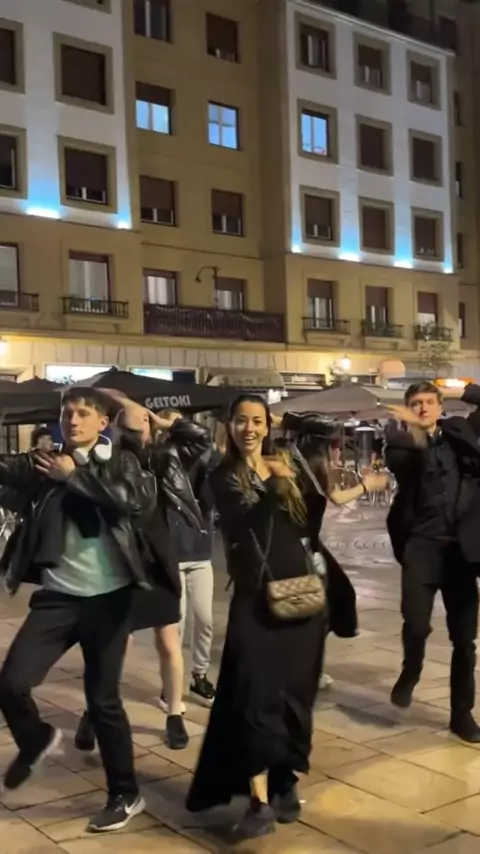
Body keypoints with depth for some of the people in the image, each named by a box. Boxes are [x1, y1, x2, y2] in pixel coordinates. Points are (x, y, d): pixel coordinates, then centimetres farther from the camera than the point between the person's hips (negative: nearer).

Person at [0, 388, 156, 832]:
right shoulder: (44, 463, 5)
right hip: (58, 596, 2)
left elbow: (140, 502, -19)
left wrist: (76, 475, -15)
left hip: (108, 597, -2)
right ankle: (36, 739, 28)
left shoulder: (121, 462, 1)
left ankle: (126, 795, 25)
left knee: (103, 698, 5)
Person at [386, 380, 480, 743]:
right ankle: (410, 672, 19)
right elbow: (398, 461, -21)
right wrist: (414, 431, -37)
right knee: (416, 624, -15)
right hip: (423, 543, -2)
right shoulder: (402, 440, 2)